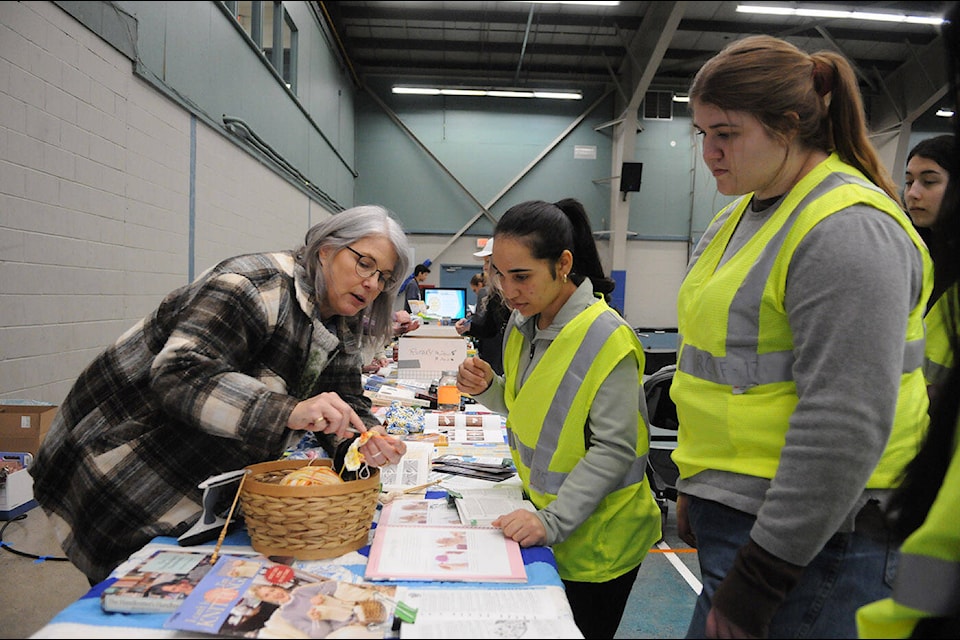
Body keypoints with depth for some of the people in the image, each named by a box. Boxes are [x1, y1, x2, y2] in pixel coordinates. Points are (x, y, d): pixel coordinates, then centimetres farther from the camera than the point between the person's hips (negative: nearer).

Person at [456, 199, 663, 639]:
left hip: (594, 540, -7)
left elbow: (613, 449, -24)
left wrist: (554, 521, -29)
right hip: (543, 521, 7)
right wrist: (488, 389, -8)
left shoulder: (607, 338, -24)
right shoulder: (523, 324, -1)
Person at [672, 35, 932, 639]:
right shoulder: (743, 213, 11)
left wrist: (758, 577, -19)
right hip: (732, 508, 9)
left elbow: (843, 427, -23)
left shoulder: (848, 230, -18)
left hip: (810, 539, -8)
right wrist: (698, 487, 19)